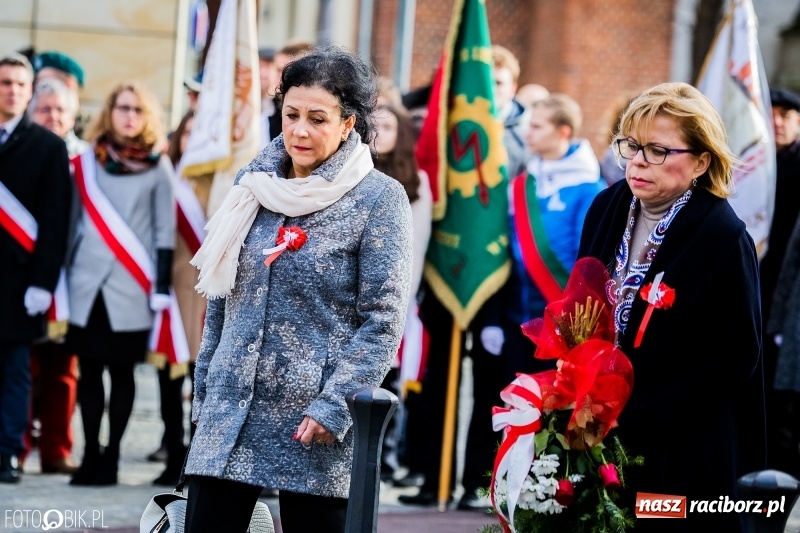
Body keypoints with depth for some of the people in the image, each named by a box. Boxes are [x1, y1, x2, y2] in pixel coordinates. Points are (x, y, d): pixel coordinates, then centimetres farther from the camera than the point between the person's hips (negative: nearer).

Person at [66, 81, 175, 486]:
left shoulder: (158, 167, 3)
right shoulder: (87, 162, 8)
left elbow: (165, 231, 2)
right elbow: (73, 221, 10)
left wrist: (162, 287, -4)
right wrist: (63, 276, 6)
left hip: (131, 288, -2)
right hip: (89, 284, 2)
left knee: (121, 369, 0)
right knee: (90, 368, 2)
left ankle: (110, 456, 5)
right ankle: (90, 454, 7)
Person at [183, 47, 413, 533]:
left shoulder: (379, 199, -5)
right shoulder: (255, 185, 10)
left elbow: (383, 319, -9)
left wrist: (334, 407, -15)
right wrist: (205, 390, 16)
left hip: (313, 423, -4)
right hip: (232, 412, 4)